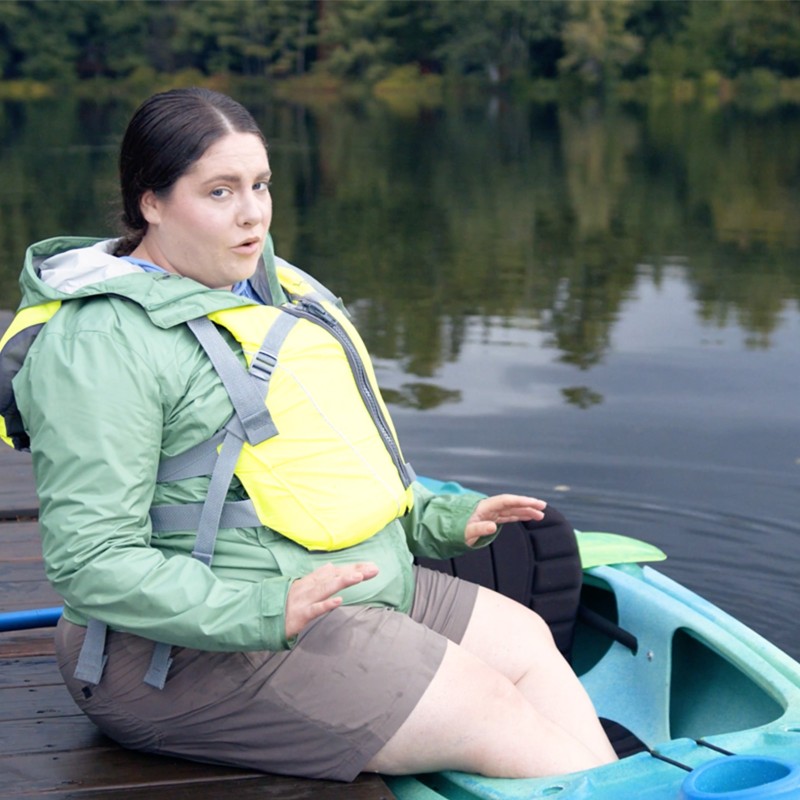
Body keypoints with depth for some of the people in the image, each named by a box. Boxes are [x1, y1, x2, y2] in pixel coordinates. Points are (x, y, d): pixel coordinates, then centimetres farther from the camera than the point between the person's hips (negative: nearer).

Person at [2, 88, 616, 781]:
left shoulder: (272, 289, 16)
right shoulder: (100, 345, -16)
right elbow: (91, 563, -22)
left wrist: (436, 518, 15)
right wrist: (268, 611, -30)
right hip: (205, 645, -10)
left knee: (529, 643, 2)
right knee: (500, 722, -15)